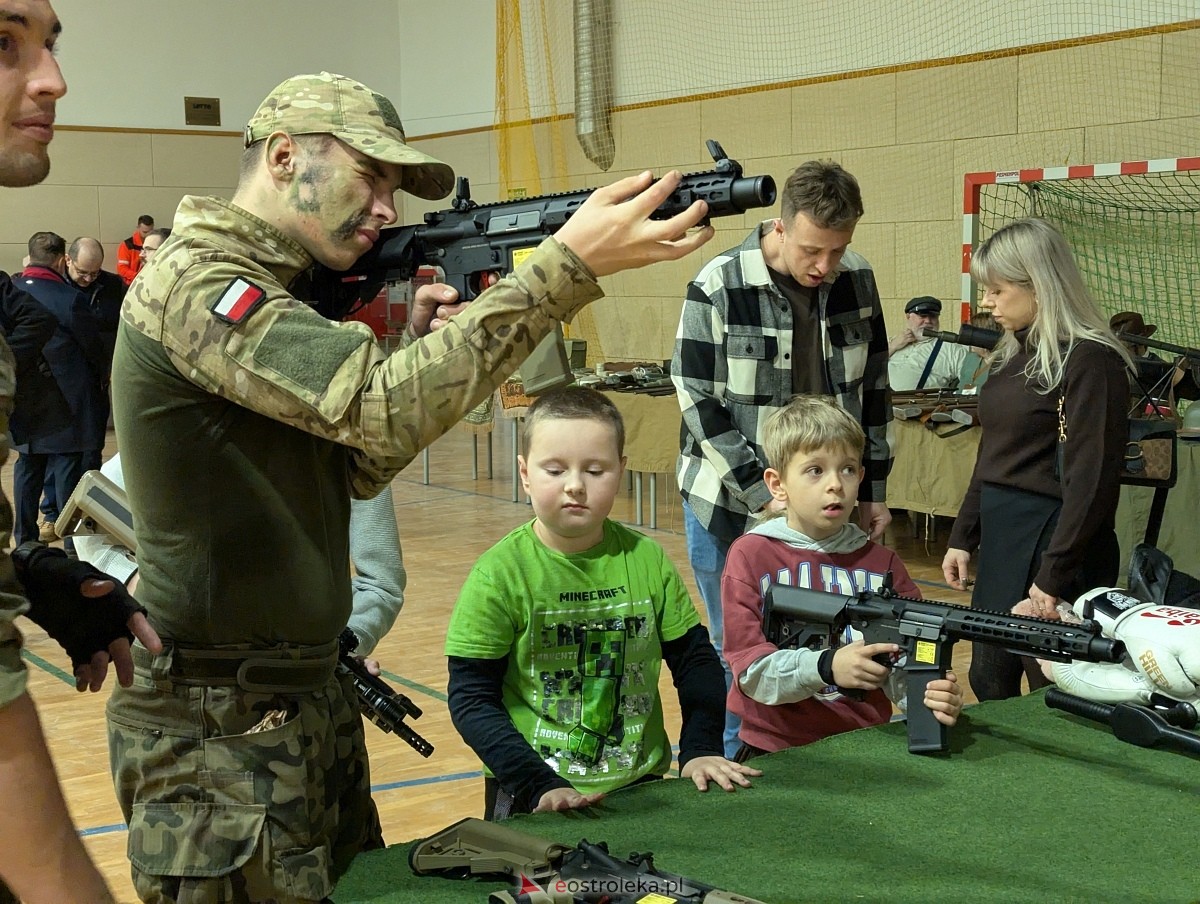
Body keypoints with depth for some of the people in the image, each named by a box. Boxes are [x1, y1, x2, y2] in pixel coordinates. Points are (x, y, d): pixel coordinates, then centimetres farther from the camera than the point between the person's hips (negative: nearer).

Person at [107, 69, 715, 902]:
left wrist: (417, 350, -4)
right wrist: (569, 263, -32)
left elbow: (358, 467, 13)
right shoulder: (191, 282, -18)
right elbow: (381, 410, -30)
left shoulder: (272, 295, 12)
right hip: (221, 735, -10)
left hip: (310, 699, 10)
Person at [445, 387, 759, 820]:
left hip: (640, 787, 3)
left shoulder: (647, 560, -2)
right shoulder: (500, 573, -12)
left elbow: (696, 659, 8)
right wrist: (540, 785, -21)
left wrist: (700, 750, -3)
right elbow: (471, 698, -13)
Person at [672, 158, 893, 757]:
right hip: (734, 507, -4)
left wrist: (873, 493, 8)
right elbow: (700, 405, -13)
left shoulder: (857, 280, 0)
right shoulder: (718, 287, -14)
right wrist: (767, 497, -16)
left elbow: (873, 391, 9)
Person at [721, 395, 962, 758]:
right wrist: (825, 667, -24)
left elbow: (902, 666, 1)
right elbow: (750, 667, -8)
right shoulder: (751, 555, -1)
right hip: (775, 751, -2)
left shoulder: (882, 563, 8)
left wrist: (931, 695, -20)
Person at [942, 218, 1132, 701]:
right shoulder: (1014, 356, 12)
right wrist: (963, 537, 15)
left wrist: (1054, 575, -20)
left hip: (1052, 538, -8)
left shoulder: (1089, 362, -14)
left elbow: (1091, 478, -18)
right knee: (989, 687, 16)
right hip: (1000, 538, 9)